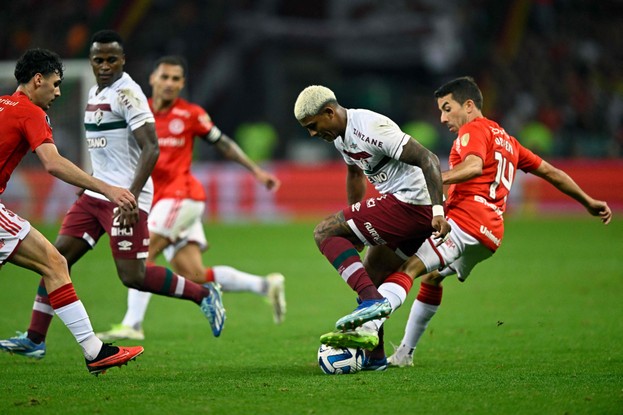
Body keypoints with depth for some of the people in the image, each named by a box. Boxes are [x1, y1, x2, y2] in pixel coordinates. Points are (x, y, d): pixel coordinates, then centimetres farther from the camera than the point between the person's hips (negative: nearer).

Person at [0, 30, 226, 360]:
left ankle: (203, 294, 10)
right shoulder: (95, 92, 15)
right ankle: (35, 338, 6)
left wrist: (132, 196, -27)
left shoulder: (126, 93, -14)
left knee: (133, 276, -9)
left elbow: (151, 148, -20)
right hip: (96, 194, 9)